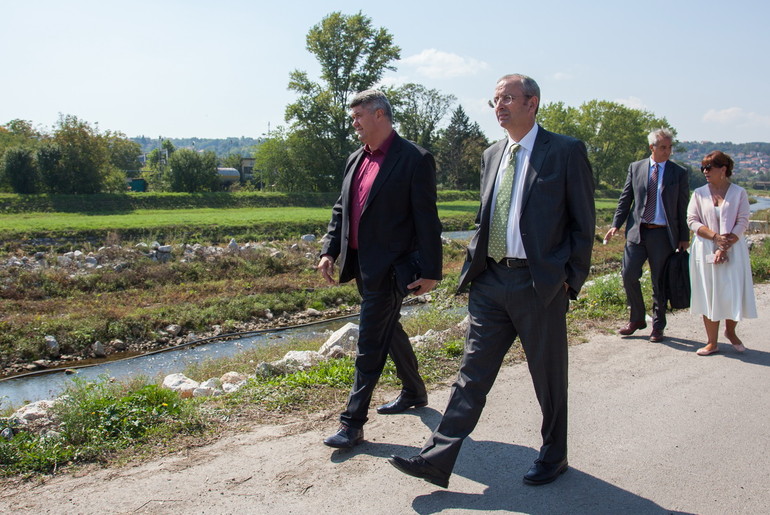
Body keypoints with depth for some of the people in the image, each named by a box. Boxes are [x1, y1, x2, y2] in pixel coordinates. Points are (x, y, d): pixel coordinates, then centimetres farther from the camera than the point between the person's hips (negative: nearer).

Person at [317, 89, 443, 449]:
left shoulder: (414, 160, -11)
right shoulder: (355, 160, 13)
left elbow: (427, 220, -13)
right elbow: (341, 210, 17)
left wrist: (430, 272, -14)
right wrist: (329, 251, 6)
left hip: (388, 267, -8)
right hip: (361, 264, 8)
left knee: (370, 345, -4)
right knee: (389, 331, 21)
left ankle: (353, 423, 5)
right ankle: (414, 393, 40)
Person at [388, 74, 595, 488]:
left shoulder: (566, 151, -5)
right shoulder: (491, 155, 14)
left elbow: (583, 221, -4)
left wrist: (571, 279, -8)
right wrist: (474, 265, 9)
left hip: (540, 283, -5)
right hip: (490, 281, 5)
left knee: (548, 378, 11)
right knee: (472, 373, 6)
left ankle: (553, 456, 31)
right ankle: (437, 459, 9)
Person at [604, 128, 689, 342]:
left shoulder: (679, 173, 3)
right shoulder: (635, 168, 7)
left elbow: (683, 208, 4)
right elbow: (625, 199, 8)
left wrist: (684, 238, 2)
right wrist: (616, 225, -3)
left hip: (663, 234, -1)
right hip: (637, 231, 1)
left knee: (660, 282, 5)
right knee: (629, 275, -2)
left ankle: (658, 327, 19)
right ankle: (637, 319, 19)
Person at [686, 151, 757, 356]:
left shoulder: (739, 193, 1)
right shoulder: (699, 193, 7)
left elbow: (742, 223, -4)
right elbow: (692, 221, 0)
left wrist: (725, 247, -14)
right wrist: (715, 236, -14)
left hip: (733, 250, -1)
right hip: (705, 250, 1)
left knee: (734, 293, -1)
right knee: (709, 295, 2)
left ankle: (730, 332, 27)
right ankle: (712, 343, 10)